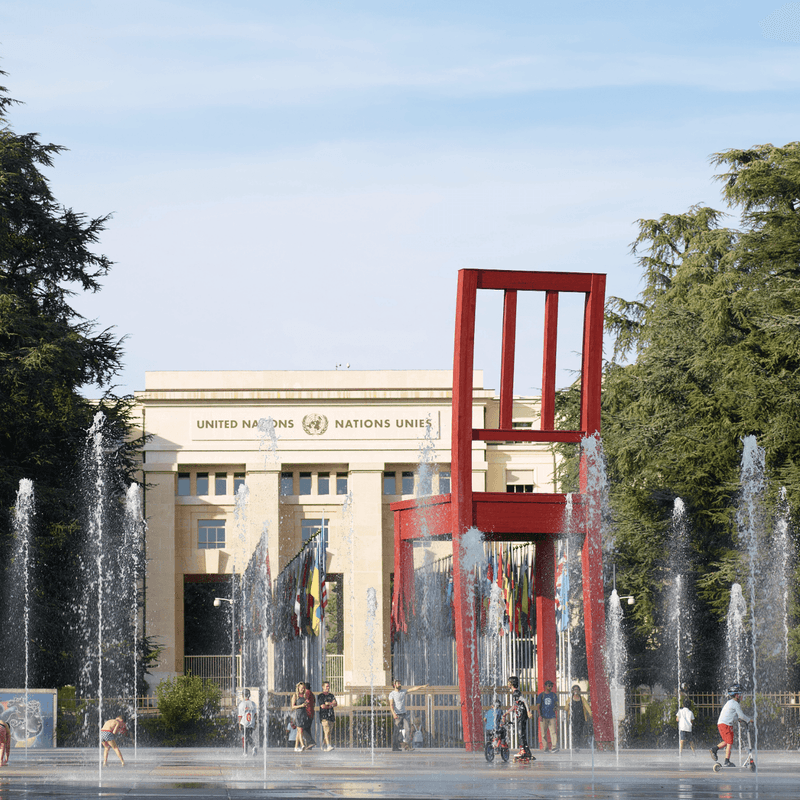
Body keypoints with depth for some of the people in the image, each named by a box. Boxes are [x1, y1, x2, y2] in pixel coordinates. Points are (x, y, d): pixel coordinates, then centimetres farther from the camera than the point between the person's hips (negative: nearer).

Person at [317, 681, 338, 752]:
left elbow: (335, 704, 2)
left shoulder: (331, 696, 16)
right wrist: (331, 705, 1)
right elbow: (322, 706, -12)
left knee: (329, 732, 6)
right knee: (327, 731, -17)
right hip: (324, 716, -6)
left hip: (331, 716, 6)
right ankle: (328, 746, -25)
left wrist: (327, 703, -12)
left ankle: (324, 746, 18)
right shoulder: (320, 696, -1)